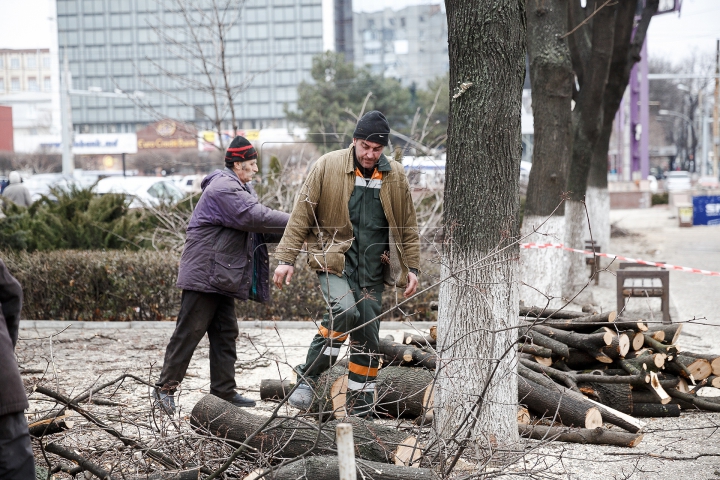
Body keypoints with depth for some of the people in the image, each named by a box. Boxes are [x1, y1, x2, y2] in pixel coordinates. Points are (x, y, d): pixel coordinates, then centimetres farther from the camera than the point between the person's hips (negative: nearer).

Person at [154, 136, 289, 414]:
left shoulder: (239, 189, 19)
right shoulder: (223, 188, -15)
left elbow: (256, 231, 14)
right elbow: (255, 217, -25)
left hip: (221, 277, 11)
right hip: (204, 274, -11)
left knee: (225, 334, 11)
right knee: (189, 332, -7)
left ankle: (224, 390, 15)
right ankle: (165, 387, 0)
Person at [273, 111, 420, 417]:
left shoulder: (395, 176, 6)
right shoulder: (328, 167, -4)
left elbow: (408, 227, 14)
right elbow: (301, 215, -3)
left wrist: (412, 268, 10)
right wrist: (287, 258, -7)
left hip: (372, 270, 4)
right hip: (334, 262, -4)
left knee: (368, 337, 5)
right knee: (344, 310, -29)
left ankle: (360, 410, 16)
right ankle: (307, 377, -15)